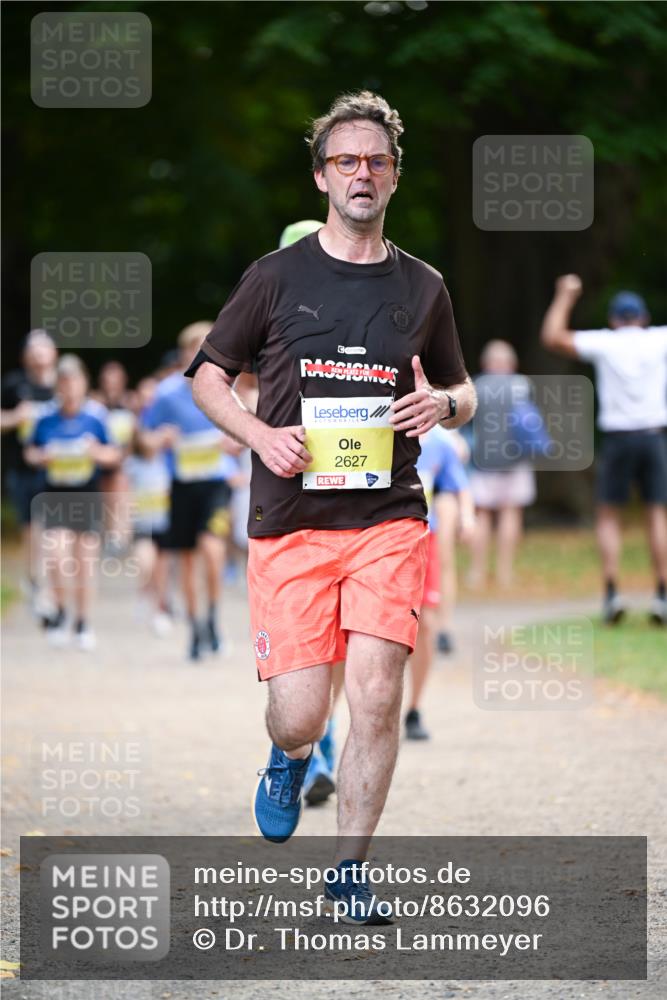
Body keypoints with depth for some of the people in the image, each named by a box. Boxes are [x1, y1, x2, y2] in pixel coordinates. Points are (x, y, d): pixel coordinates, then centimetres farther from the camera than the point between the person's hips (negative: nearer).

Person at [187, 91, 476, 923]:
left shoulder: (423, 287, 10)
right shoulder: (277, 276, 5)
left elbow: (462, 393, 21)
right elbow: (208, 375, 10)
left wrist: (442, 403, -3)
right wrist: (260, 435, -8)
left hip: (389, 518, 1)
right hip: (290, 519, -1)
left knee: (377, 695, -13)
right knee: (300, 716, -5)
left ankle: (350, 869, 2)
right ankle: (287, 762, 33)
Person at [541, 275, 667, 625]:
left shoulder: (604, 343, -1)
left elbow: (553, 337, 2)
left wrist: (565, 297, 13)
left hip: (617, 437, -1)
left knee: (608, 516, 7)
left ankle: (611, 592, -6)